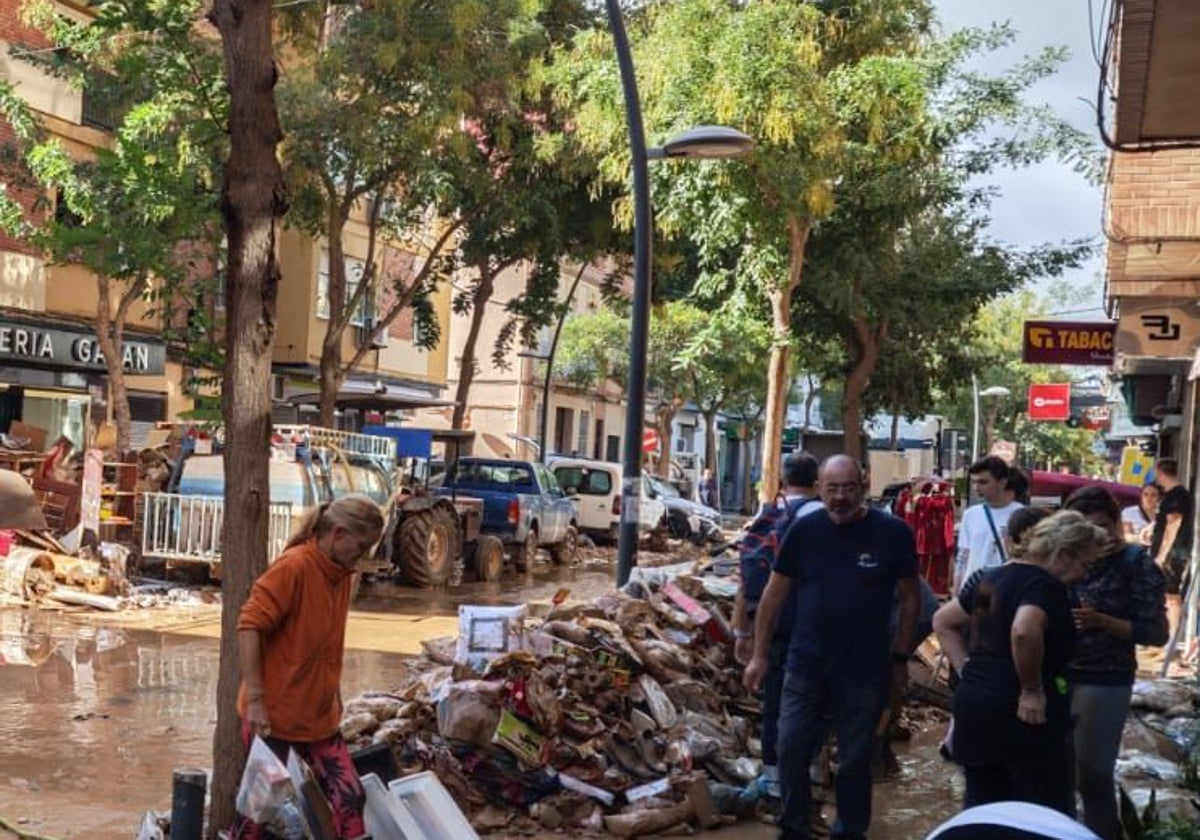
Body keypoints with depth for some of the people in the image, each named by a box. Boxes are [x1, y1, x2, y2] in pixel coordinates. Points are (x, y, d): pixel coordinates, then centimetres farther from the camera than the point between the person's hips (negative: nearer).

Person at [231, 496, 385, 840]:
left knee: (349, 797, 3)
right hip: (273, 714, -7)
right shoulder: (293, 566, -18)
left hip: (320, 716, 7)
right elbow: (249, 627, -21)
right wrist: (255, 699, -23)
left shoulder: (342, 573, 6)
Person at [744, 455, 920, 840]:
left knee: (855, 759, 10)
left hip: (865, 671, -1)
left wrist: (900, 656, 2)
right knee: (791, 749, 3)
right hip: (805, 666, 1)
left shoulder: (892, 533, -8)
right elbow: (775, 594, 2)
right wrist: (760, 655, 2)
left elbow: (910, 598, 2)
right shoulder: (804, 530, -4)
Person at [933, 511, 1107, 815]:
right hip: (1020, 714, -9)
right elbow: (1023, 632, -32)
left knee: (981, 806, 14)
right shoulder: (1045, 585, -12)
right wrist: (1032, 690, -21)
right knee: (1048, 813, 2)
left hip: (972, 700, 9)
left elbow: (943, 622, 23)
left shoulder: (991, 577, 15)